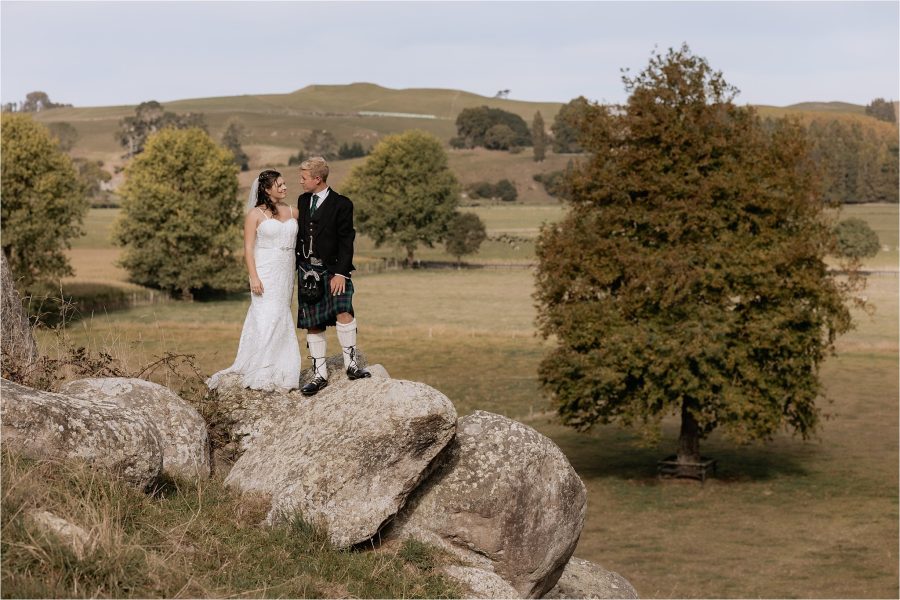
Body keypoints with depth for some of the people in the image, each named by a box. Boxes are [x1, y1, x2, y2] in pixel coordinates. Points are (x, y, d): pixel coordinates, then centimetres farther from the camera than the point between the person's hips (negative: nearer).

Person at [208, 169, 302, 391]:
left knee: (282, 321, 6)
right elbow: (248, 248, -7)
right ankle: (260, 375, -8)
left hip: (286, 275, 5)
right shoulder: (255, 214, -3)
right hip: (265, 275, -5)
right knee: (267, 320, -10)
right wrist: (254, 277, -14)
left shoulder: (293, 212, 11)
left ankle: (281, 373, 9)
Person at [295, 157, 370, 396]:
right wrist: (295, 266, 13)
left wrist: (340, 273, -16)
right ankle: (320, 374, 12)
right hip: (307, 269, 5)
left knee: (343, 313, -22)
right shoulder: (303, 201, 12)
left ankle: (351, 364, -10)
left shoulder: (341, 204, -6)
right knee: (312, 325, 4)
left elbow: (346, 241, -9)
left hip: (333, 270, -5)